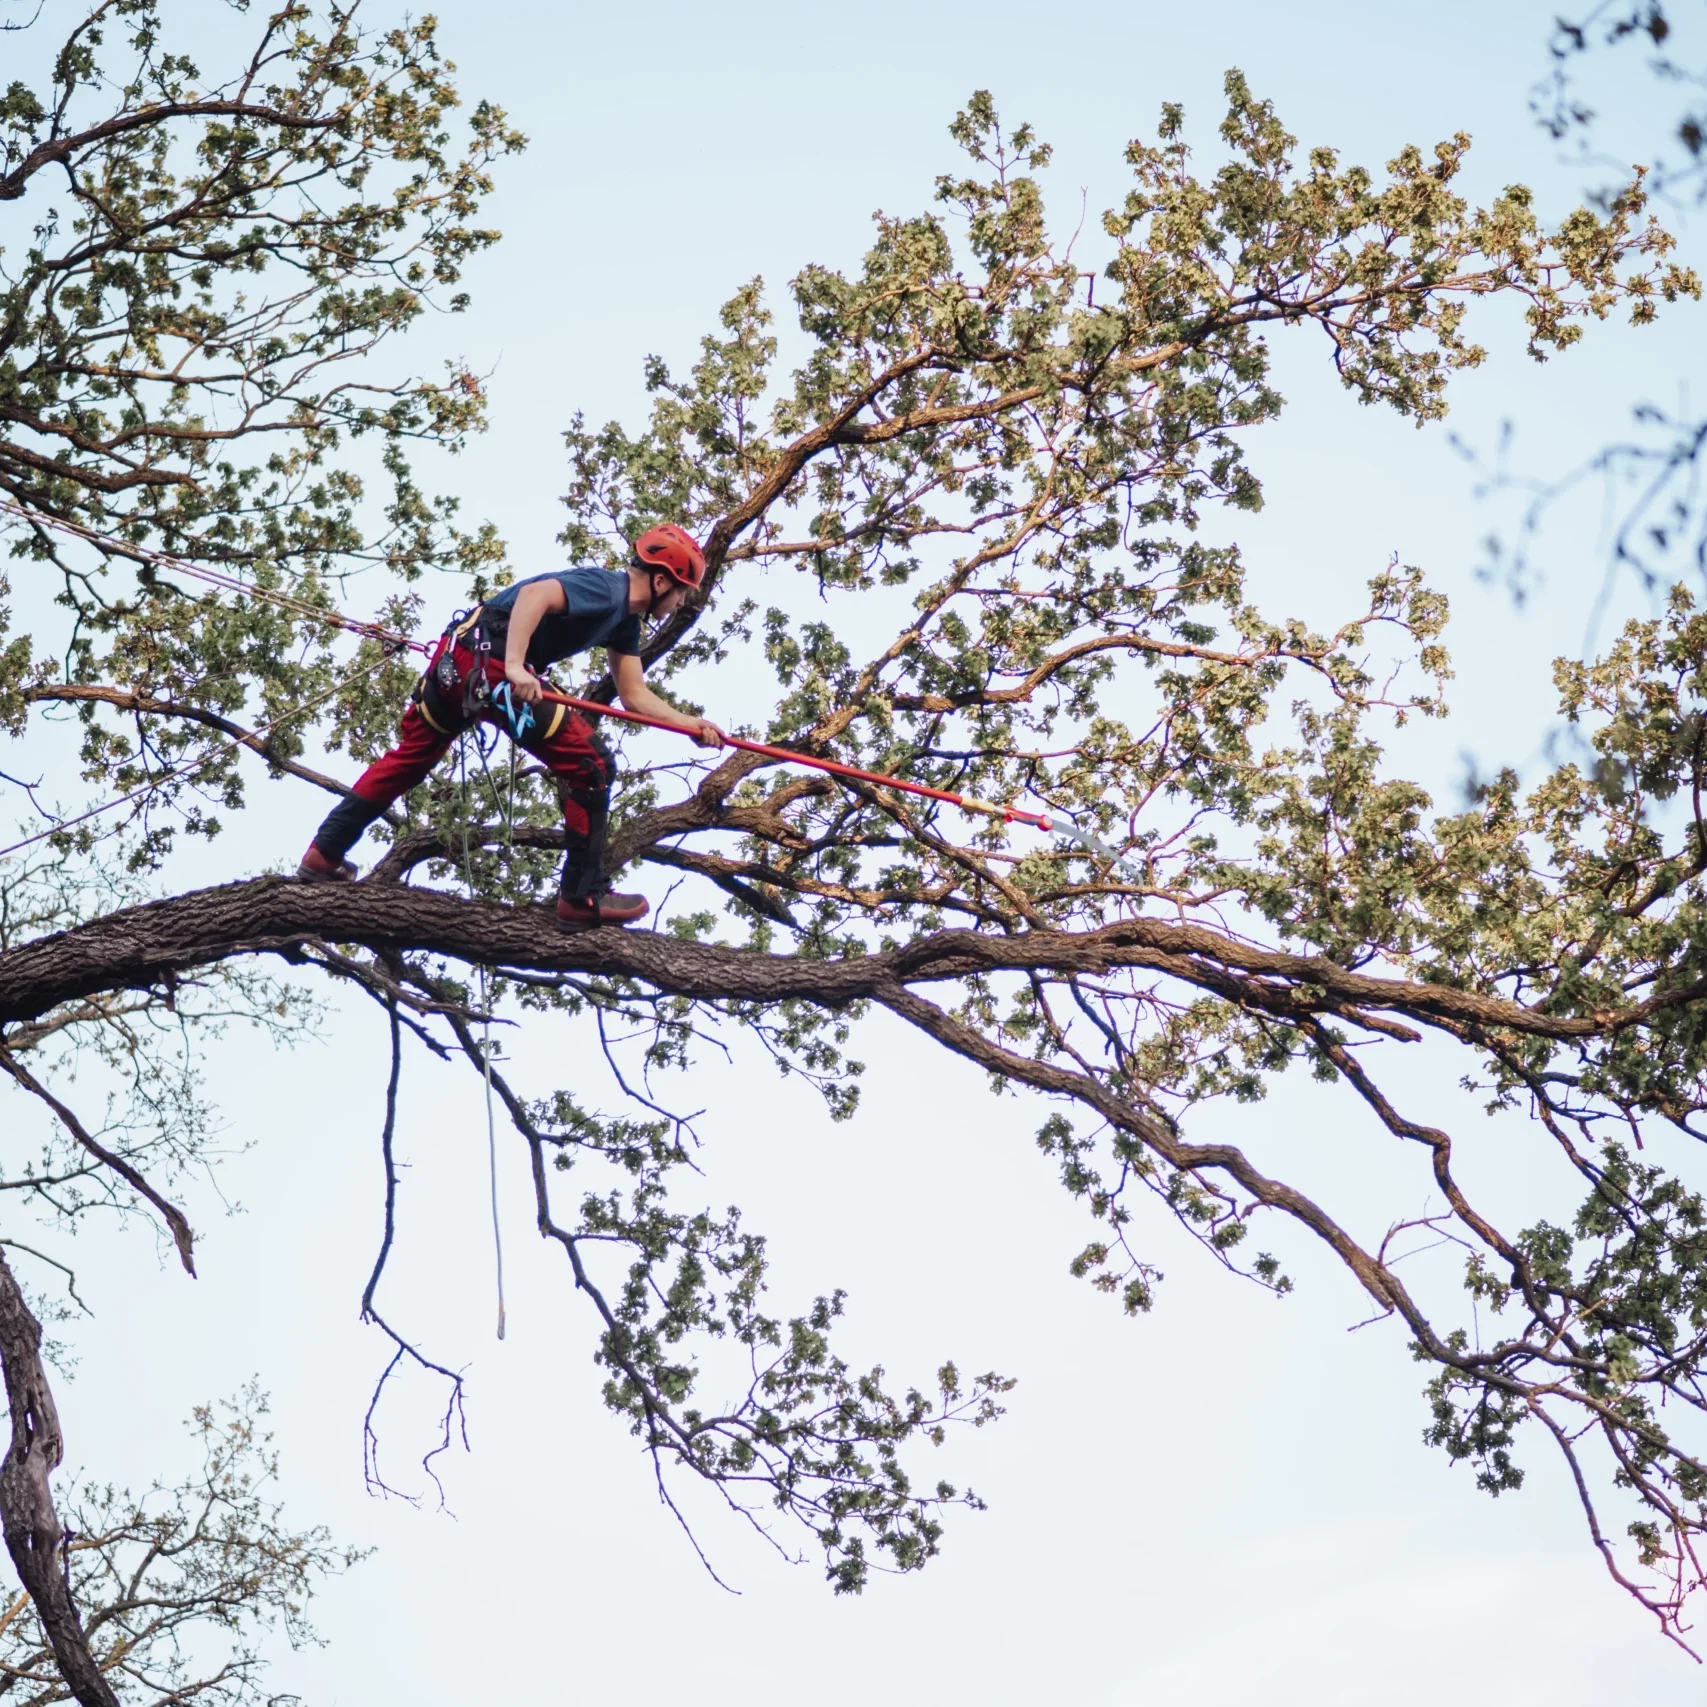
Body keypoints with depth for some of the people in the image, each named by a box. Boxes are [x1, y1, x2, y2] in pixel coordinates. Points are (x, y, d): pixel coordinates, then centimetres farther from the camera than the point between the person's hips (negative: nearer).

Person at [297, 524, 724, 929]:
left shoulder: (624, 617, 19)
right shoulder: (607, 589, -11)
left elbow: (635, 695, 21)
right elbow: (534, 593, -27)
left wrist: (690, 723, 11)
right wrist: (514, 666, -35)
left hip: (457, 660, 10)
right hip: (487, 661, -10)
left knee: (409, 758, 24)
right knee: (591, 767, -7)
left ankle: (324, 854, 32)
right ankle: (584, 899, -2)